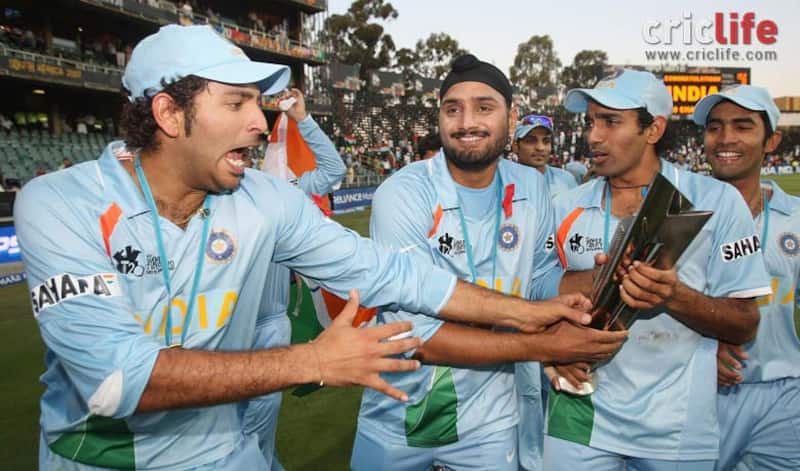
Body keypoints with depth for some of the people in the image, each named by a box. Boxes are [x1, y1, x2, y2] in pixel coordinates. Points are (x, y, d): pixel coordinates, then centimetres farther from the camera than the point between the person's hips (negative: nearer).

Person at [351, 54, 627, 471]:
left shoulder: (531, 188, -5)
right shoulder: (402, 195, -21)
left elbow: (542, 280, 5)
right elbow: (417, 334, -25)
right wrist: (544, 346, -25)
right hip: (396, 420, -2)